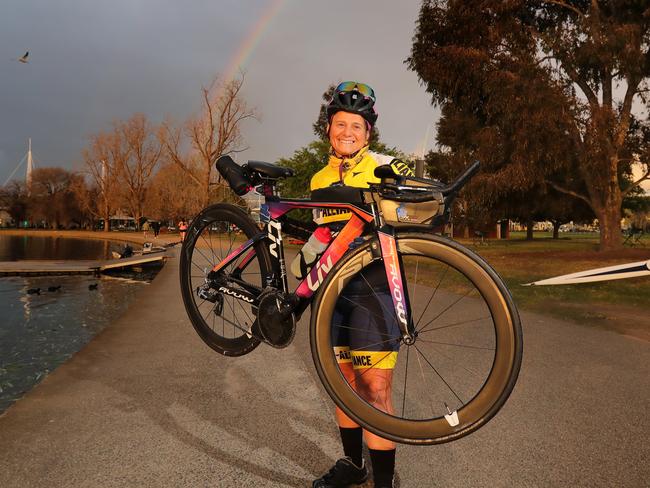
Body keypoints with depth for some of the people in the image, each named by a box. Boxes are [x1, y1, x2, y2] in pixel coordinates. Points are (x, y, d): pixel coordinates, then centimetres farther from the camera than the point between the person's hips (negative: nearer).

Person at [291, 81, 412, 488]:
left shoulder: (385, 167, 1)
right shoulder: (320, 179, 17)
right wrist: (305, 258, 8)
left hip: (373, 287, -5)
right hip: (333, 288, 6)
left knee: (375, 389, -7)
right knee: (343, 382, 14)